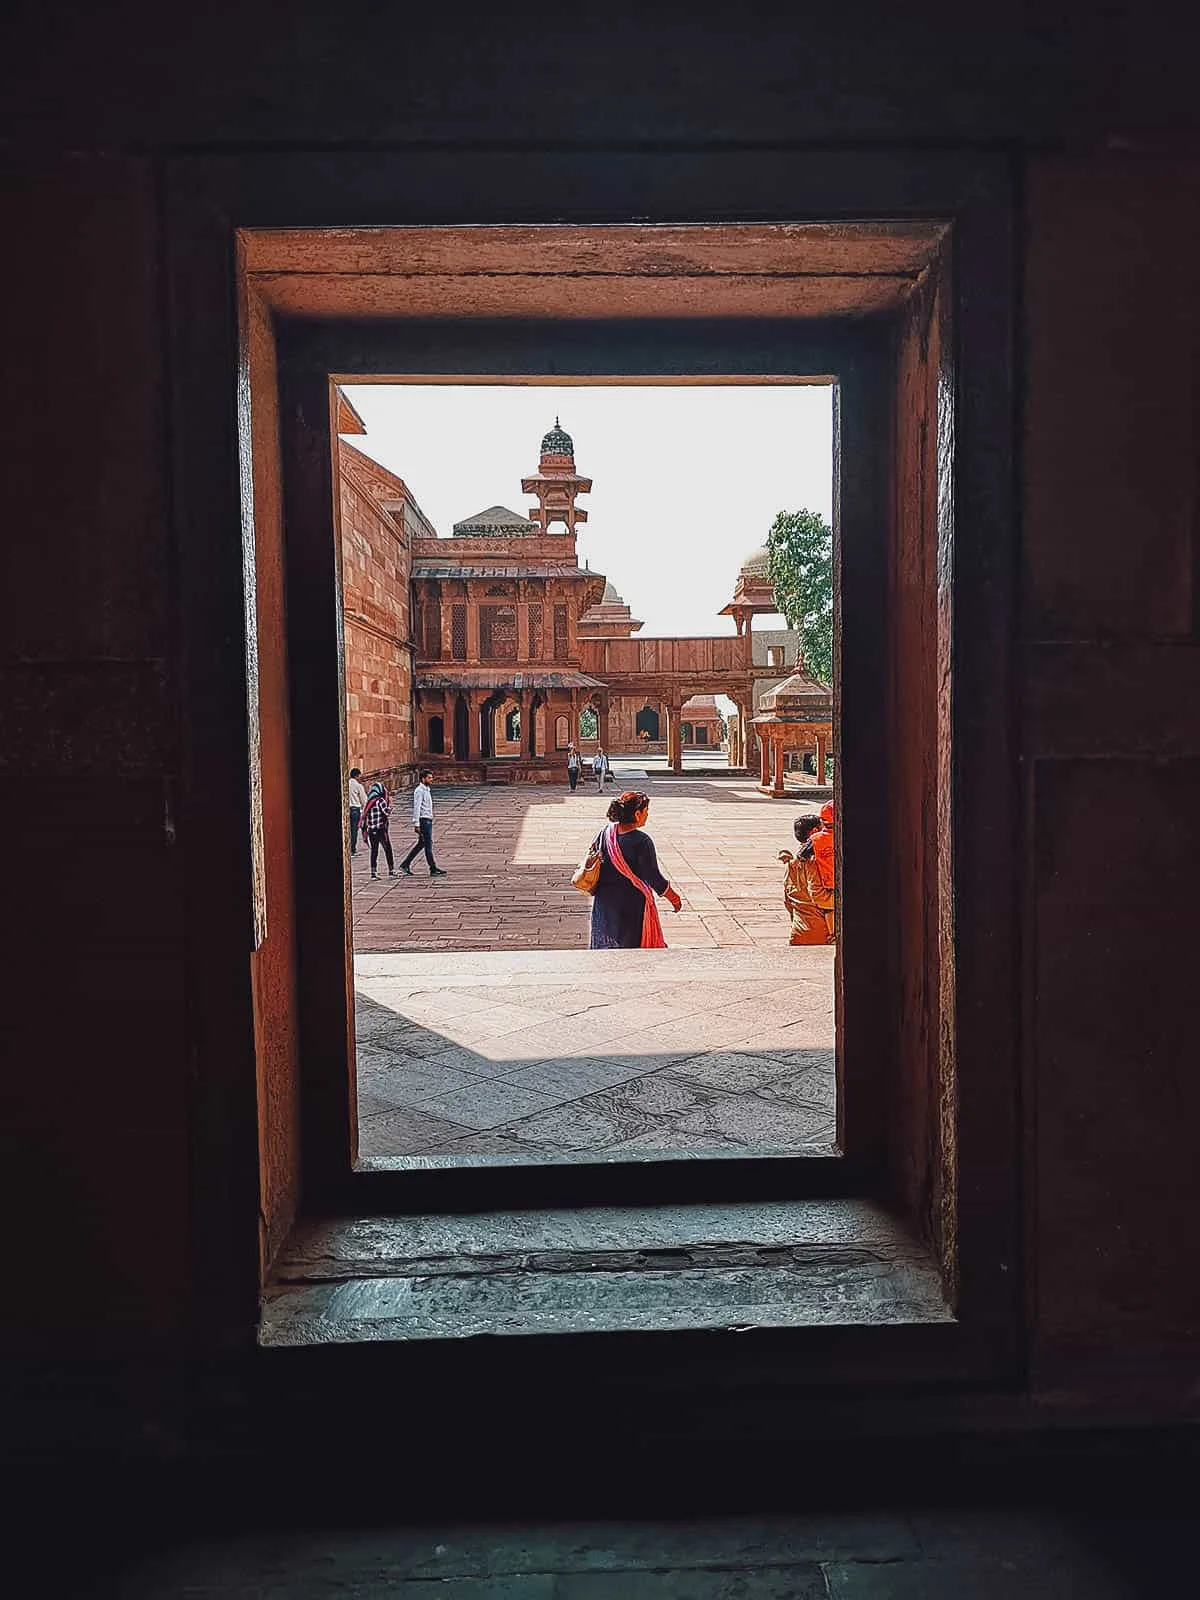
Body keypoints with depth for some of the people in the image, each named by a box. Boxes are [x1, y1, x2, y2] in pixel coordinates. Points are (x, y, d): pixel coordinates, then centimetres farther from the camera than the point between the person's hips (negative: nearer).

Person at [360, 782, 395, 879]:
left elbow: (365, 816, 10)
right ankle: (391, 871, 5)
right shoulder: (380, 800, -9)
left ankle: (373, 873, 6)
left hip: (371, 830, 6)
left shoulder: (368, 802, 9)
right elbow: (387, 812, -11)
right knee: (388, 850, 4)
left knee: (374, 851, 8)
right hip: (381, 829, -6)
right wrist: (389, 804, 4)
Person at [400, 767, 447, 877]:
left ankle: (405, 865, 18)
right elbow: (416, 808, -18)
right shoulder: (419, 791, -13)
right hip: (423, 820, -10)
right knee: (428, 845, -6)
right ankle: (433, 869, -3)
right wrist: (416, 824, -22)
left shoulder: (427, 790, 17)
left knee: (421, 844, 13)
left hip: (428, 820, 10)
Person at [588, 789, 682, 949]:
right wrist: (674, 898, -1)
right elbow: (654, 877, -16)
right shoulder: (641, 841, -22)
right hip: (632, 905, -6)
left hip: (604, 903, 6)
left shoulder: (604, 833, -5)